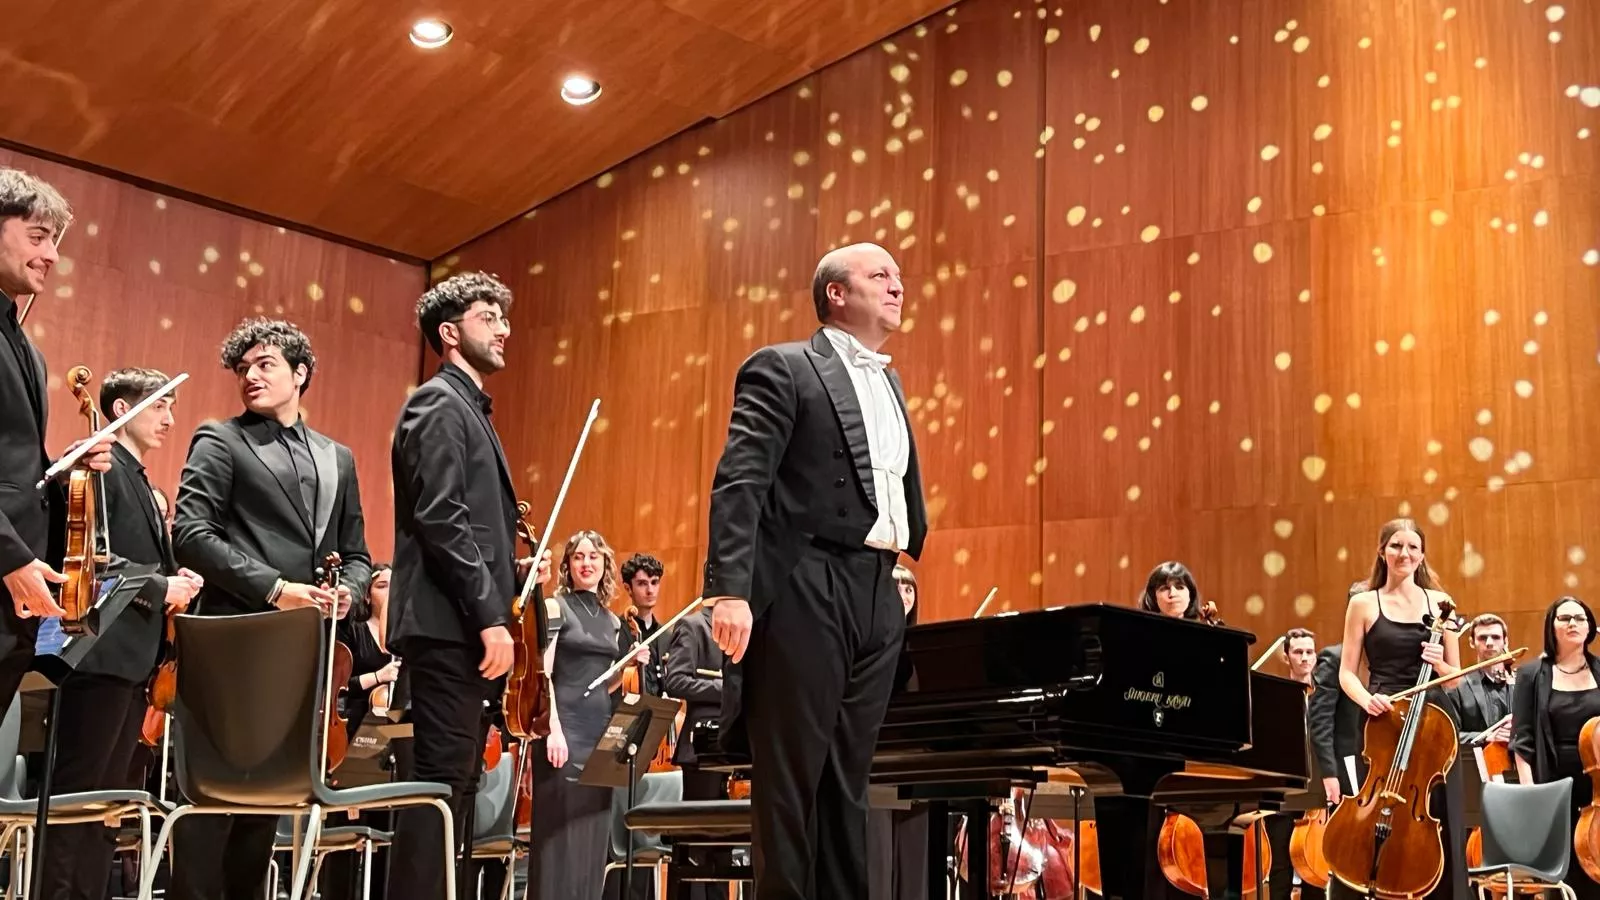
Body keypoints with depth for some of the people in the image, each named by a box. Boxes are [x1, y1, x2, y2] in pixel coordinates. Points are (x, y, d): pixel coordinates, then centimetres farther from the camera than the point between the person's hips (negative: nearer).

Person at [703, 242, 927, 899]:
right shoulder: (783, 369, -2)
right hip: (806, 593, -7)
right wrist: (729, 589, -22)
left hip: (877, 598, 7)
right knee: (790, 776, -3)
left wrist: (911, 552, 13)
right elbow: (738, 484, -12)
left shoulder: (890, 383, 21)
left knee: (846, 779, 10)